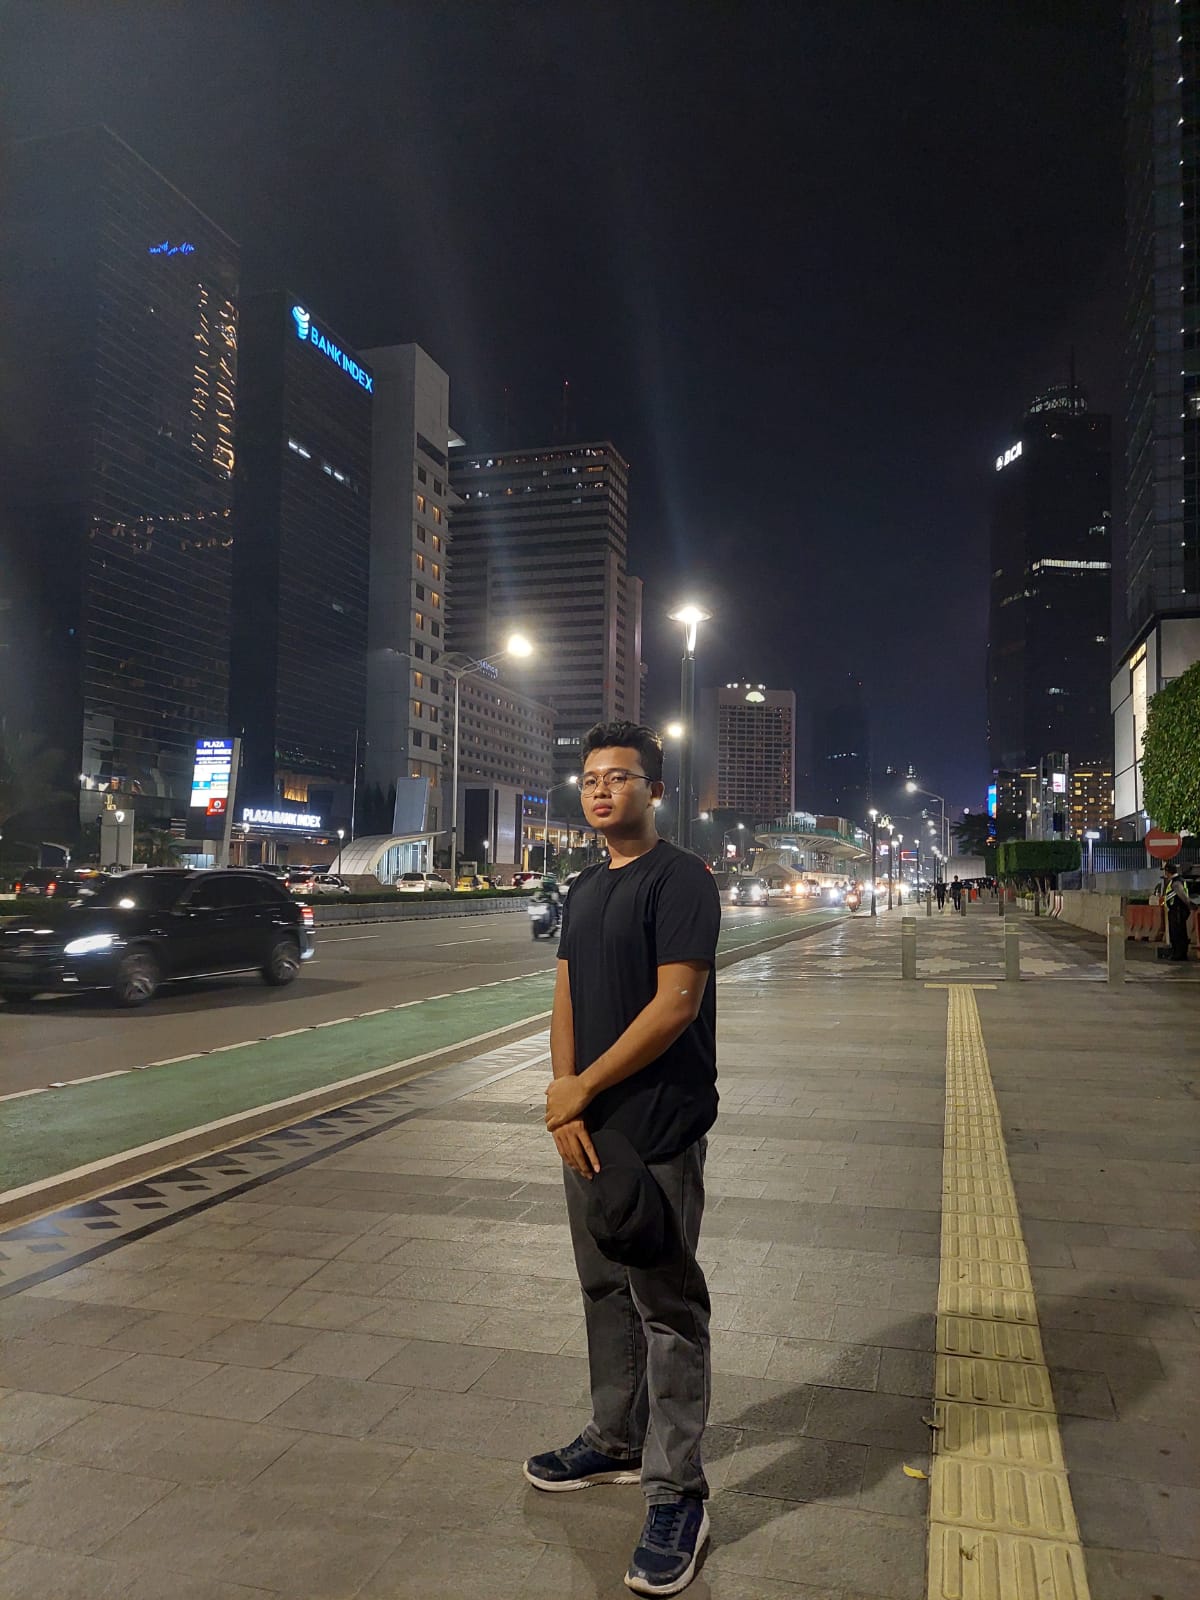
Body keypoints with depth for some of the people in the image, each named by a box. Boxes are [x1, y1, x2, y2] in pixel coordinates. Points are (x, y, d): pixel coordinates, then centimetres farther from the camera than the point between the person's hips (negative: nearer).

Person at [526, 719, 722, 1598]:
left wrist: (581, 1090, -13)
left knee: (667, 1308, 2)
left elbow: (676, 1003, -19)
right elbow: (567, 999, 10)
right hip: (586, 1124, 8)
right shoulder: (585, 888, 12)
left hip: (656, 1130, -7)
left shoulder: (680, 879, -12)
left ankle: (677, 1493, 15)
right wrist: (564, 1099, -5)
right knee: (606, 1290, 19)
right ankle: (616, 1440, 36)